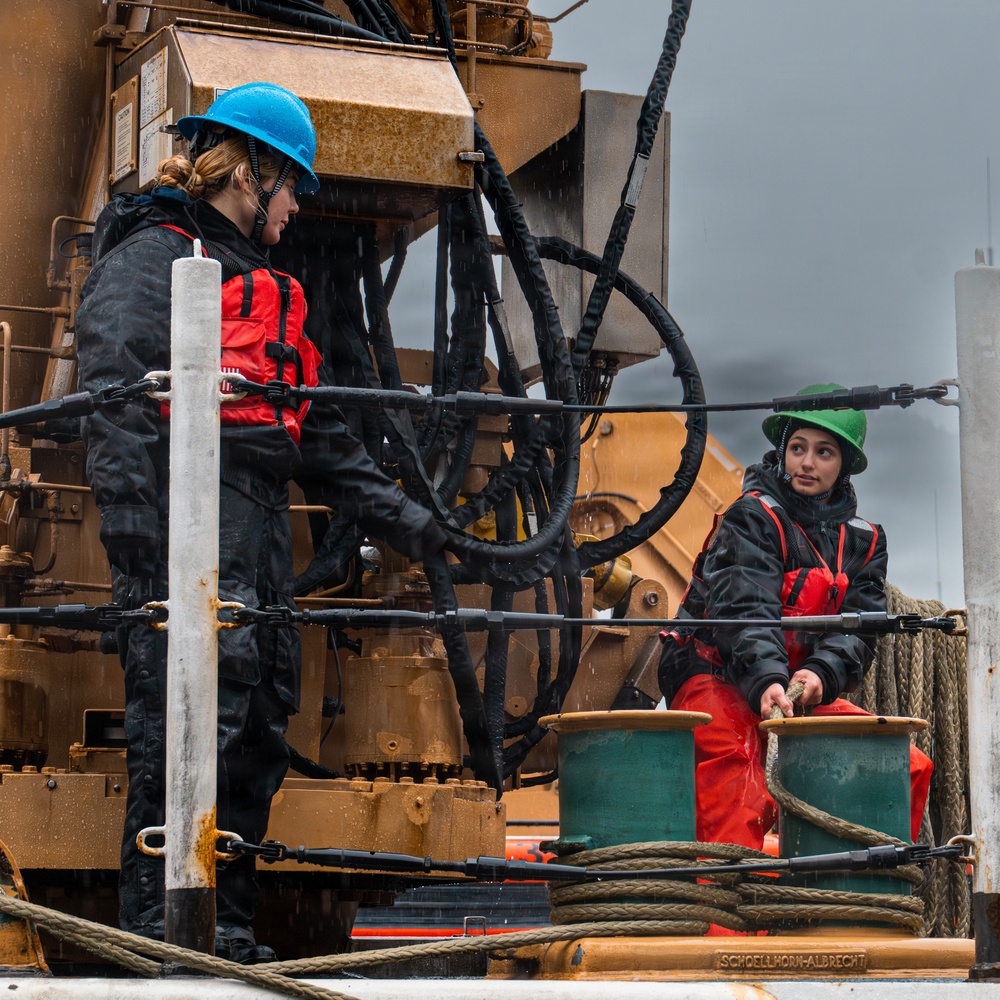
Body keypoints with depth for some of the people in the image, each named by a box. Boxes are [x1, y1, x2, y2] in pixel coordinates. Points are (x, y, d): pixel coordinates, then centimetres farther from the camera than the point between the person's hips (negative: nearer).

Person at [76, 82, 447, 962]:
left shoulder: (259, 281, 30)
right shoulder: (152, 255, 0)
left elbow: (318, 431, 30)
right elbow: (116, 400, -12)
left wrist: (401, 518, 22)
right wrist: (137, 543, -22)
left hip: (259, 525, 9)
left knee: (259, 724, 6)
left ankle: (226, 928, 10)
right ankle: (161, 929, -15)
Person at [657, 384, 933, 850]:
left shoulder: (863, 540, 9)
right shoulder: (752, 518, -9)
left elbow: (858, 625, -4)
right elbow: (744, 606, -25)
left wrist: (821, 675, -27)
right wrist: (766, 682, -43)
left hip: (807, 688, 6)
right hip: (717, 676, -6)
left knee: (909, 767, -5)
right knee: (734, 763, -36)